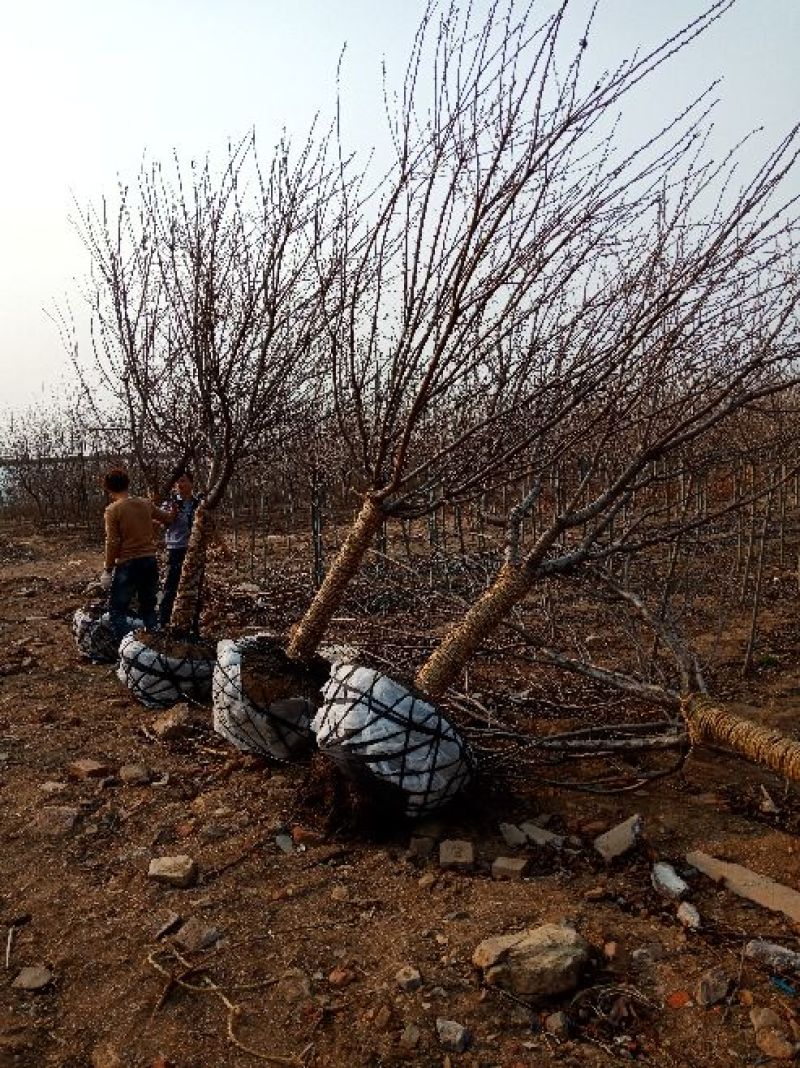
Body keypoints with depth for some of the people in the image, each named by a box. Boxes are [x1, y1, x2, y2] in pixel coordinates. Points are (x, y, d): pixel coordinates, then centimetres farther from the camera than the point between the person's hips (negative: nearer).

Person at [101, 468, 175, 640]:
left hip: (128, 564, -5)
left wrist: (108, 569, -3)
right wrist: (173, 511, 45)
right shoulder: (145, 503, 5)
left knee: (117, 609, 4)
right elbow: (167, 518, 22)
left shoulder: (113, 510, -9)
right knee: (148, 607, 17)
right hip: (150, 561, 5)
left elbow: (112, 543, -12)